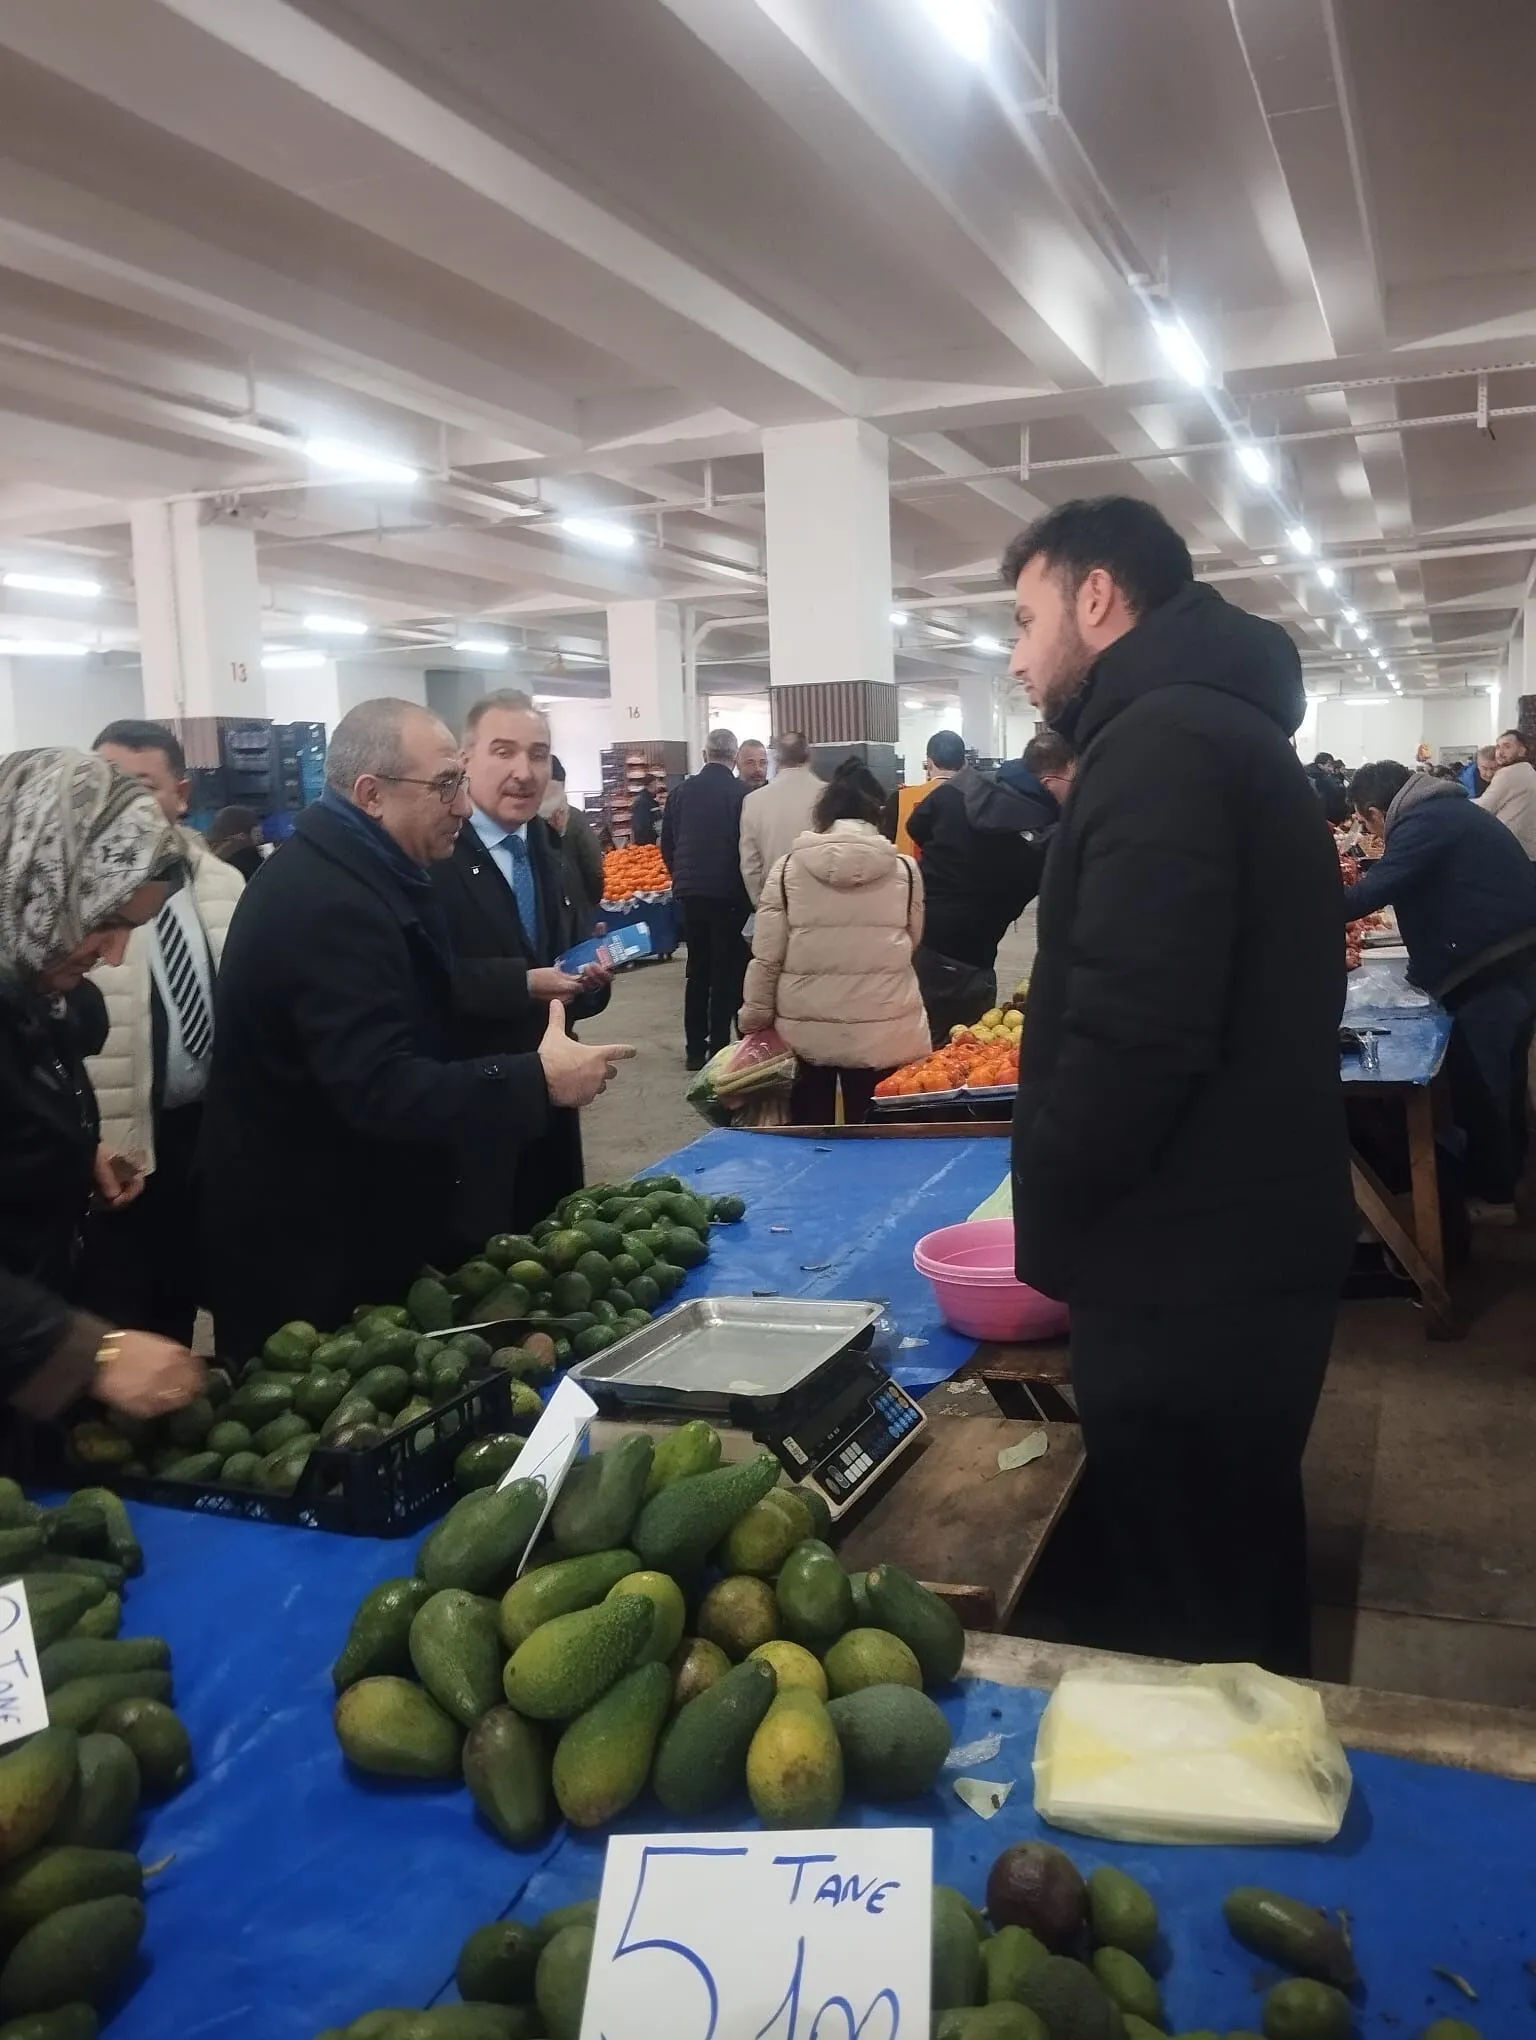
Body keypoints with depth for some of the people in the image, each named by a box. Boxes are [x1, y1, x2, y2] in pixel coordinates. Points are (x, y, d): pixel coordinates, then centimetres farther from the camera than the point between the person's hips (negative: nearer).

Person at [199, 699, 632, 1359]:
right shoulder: (330, 904, -26)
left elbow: (405, 1013, 19)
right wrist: (537, 1079, -32)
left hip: (340, 1213, 10)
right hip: (307, 1237, -10)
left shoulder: (339, 868, 8)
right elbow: (381, 1090, -33)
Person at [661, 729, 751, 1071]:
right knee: (727, 971, 3)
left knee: (697, 969, 13)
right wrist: (749, 889, 7)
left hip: (690, 891, 4)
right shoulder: (742, 794, -11)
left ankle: (695, 1049, 15)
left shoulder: (682, 791, 2)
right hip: (728, 893, -4)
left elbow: (667, 844, 8)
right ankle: (719, 1048, 3)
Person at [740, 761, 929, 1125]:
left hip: (806, 1029, 0)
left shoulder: (788, 867, -3)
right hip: (883, 1031, 0)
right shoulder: (904, 869, -2)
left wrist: (754, 1018, 7)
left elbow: (766, 956, -2)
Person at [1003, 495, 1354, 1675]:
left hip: (1191, 1270, -10)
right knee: (1239, 1573, 24)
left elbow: (1131, 1034, -28)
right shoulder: (1223, 726, 15)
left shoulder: (1161, 744, -18)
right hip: (1249, 1242, 10)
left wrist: (1045, 1218, -11)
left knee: (1182, 1630, 5)